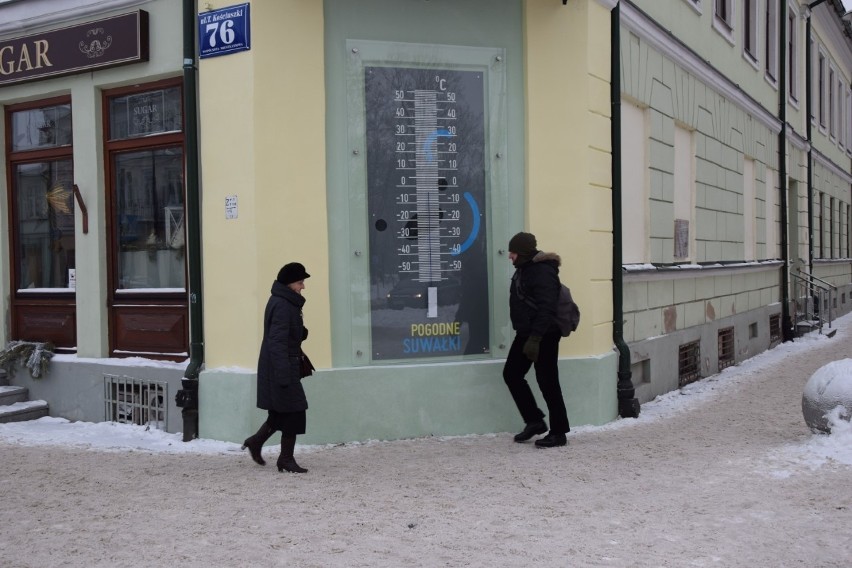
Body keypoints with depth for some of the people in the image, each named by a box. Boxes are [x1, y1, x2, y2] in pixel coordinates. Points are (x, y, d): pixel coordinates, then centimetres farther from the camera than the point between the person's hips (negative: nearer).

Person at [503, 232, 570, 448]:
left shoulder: (543, 271, -18)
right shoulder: (524, 269, 13)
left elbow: (546, 308, -25)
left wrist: (535, 338, -29)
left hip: (544, 335, -10)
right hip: (526, 333, 10)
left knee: (547, 382, -4)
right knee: (511, 374, 10)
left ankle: (558, 433, 7)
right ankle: (534, 421, 20)